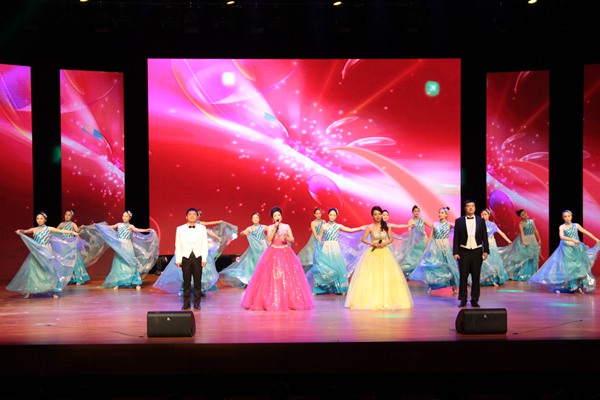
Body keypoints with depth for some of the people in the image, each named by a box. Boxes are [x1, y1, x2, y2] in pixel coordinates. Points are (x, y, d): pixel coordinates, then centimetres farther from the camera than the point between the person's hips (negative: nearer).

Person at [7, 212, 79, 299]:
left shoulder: (49, 229, 3)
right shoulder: (34, 230, 9)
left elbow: (61, 231, -1)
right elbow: (26, 231, 0)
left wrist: (72, 232, -9)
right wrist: (20, 231, -21)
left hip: (46, 253, -2)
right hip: (36, 253, 2)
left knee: (50, 270, -5)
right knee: (32, 270, -2)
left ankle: (54, 291, 1)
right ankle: (29, 291, 5)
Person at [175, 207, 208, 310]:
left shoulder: (202, 228, 6)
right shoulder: (180, 229, 6)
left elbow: (205, 244, 4)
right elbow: (178, 245, 6)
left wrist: (204, 259, -3)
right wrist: (178, 260, 1)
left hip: (198, 257, 0)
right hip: (185, 258, 0)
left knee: (197, 281, 1)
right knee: (186, 282, 3)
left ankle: (197, 303, 9)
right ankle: (186, 303, 10)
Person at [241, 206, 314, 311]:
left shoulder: (286, 226, 8)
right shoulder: (270, 227, 4)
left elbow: (293, 240, 4)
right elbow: (269, 239, -11)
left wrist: (286, 238, -16)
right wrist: (275, 228, -14)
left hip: (286, 253, 1)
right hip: (273, 254, -1)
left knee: (287, 277, -4)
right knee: (272, 277, -7)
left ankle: (290, 301, 4)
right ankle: (272, 302, -1)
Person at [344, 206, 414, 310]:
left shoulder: (386, 226, 4)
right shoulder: (370, 227, -2)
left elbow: (391, 239, 8)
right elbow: (363, 239, -1)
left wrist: (385, 243, -10)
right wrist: (373, 244, -14)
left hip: (384, 253, 2)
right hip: (373, 253, -2)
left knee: (386, 276, -1)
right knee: (371, 276, -4)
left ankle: (386, 299, 8)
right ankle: (370, 300, 2)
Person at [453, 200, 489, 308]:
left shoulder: (481, 221, 5)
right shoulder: (459, 221, 2)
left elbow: (484, 237, 6)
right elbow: (456, 238, 2)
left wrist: (486, 251, -2)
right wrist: (455, 252, -5)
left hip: (477, 251, 1)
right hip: (463, 252, -1)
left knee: (476, 277, 4)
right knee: (463, 276, 2)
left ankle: (475, 300, 11)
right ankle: (463, 300, 8)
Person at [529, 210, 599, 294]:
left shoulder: (576, 225, 6)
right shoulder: (562, 227, -4)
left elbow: (586, 232, 4)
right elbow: (561, 236, -21)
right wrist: (573, 240, -31)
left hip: (576, 249, 3)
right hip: (566, 250, -3)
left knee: (579, 267, -1)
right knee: (566, 267, -6)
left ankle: (579, 286, 5)